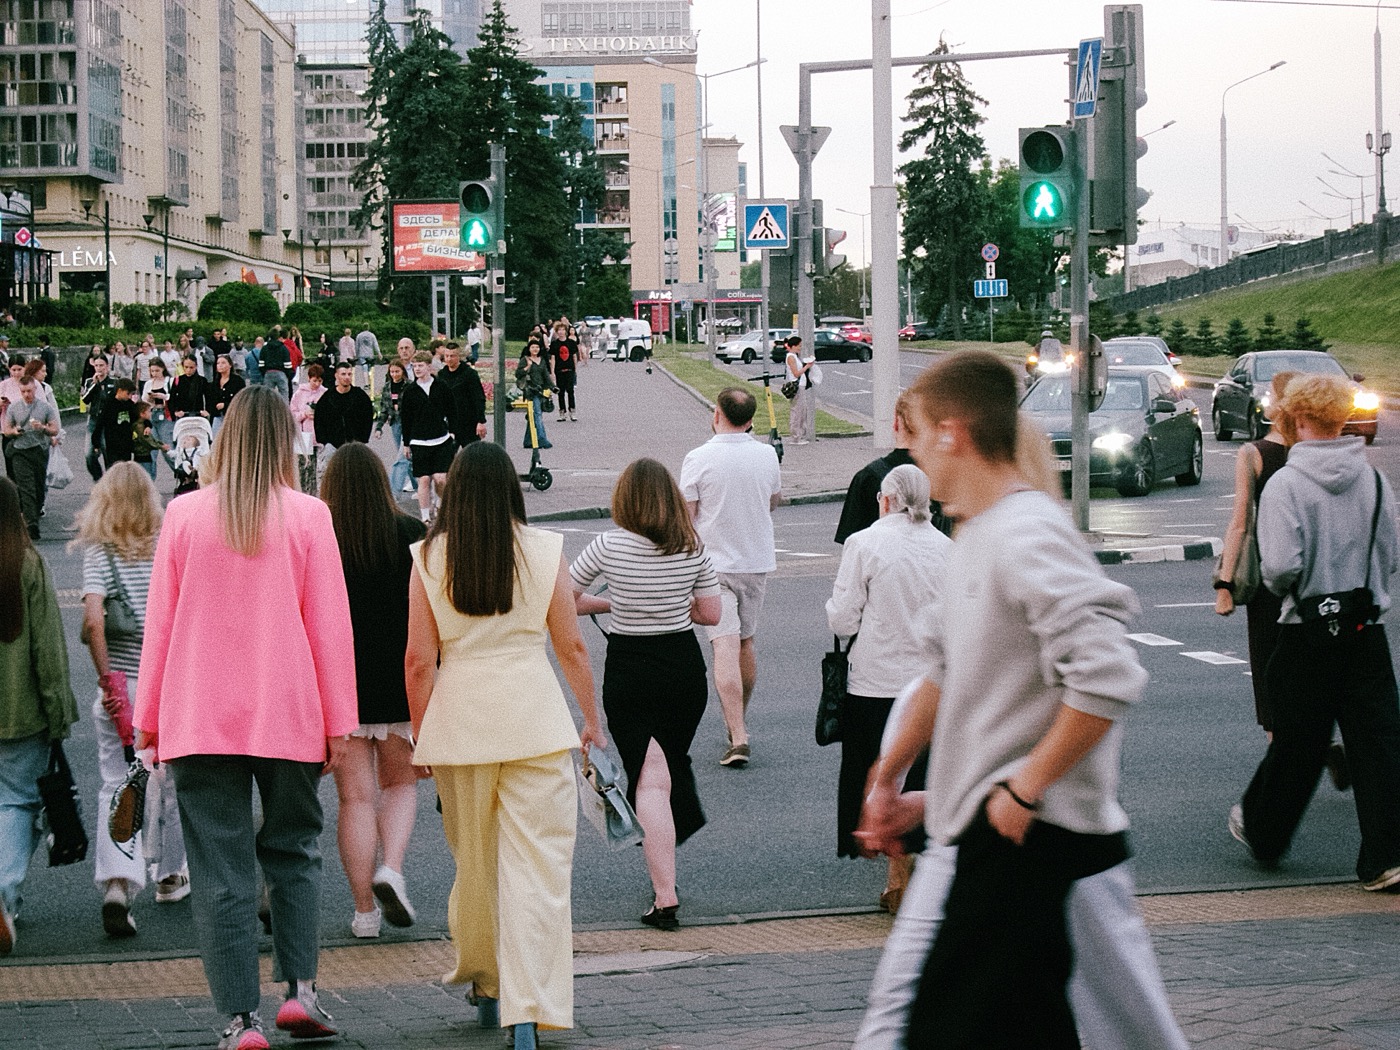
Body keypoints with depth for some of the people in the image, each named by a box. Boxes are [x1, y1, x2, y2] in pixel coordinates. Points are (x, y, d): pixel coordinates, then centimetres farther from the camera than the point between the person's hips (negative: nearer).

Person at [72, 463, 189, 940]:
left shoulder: (99, 551, -7)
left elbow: (93, 619, -19)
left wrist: (106, 677, -13)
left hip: (121, 686, -2)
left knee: (116, 785, 1)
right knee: (171, 778, 19)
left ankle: (118, 883, -18)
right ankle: (170, 875, 34)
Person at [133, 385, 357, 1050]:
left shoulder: (184, 515, 0)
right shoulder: (307, 516, -4)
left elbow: (160, 621, 4)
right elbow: (329, 624, -2)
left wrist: (148, 716, 12)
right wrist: (338, 721, 4)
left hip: (200, 718, 0)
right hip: (287, 718, 0)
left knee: (221, 864, 3)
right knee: (293, 850, 17)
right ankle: (300, 988, 4)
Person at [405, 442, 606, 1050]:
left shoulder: (429, 558, 0)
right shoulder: (544, 551, -1)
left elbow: (419, 662, -1)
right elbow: (572, 648, 3)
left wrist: (421, 735, 10)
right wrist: (592, 722, 15)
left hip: (458, 722, 2)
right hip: (535, 722, -1)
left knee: (474, 862, 18)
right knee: (535, 866, -2)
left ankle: (485, 984, 34)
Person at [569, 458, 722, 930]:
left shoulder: (609, 546, -11)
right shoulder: (693, 549, -4)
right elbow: (711, 613, 1)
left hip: (629, 673, -3)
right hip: (685, 666, 3)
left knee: (649, 780, -4)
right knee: (674, 765, 21)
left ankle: (665, 897, -11)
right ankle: (663, 870, 31)